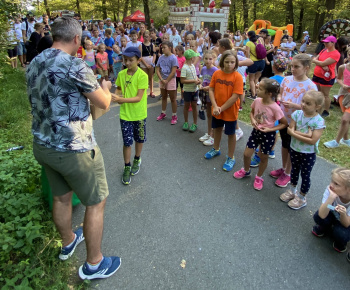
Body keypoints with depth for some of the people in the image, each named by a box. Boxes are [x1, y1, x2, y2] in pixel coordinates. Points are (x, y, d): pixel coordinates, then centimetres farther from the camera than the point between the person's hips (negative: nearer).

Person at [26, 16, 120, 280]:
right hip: (74, 150, -8)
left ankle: (68, 242, 49)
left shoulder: (34, 64, 6)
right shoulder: (74, 65, -18)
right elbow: (104, 103, -10)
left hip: (42, 145, 8)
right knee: (97, 203, 9)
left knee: (61, 197, 25)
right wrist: (105, 86, 11)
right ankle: (94, 264, 25)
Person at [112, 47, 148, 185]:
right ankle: (127, 167, 22)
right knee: (127, 141, 6)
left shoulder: (142, 76, -15)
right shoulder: (121, 74, -1)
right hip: (125, 114, 2)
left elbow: (139, 97, -20)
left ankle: (137, 160, 41)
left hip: (139, 114, -2)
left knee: (139, 139, 16)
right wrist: (117, 97, -8)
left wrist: (122, 99, -30)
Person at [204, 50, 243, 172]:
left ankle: (231, 158, 26)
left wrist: (221, 108, -18)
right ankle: (216, 149, 47)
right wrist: (215, 106, -18)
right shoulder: (217, 73, -5)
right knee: (217, 129, 23)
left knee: (230, 134, 10)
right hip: (216, 110, 4)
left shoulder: (237, 76, -16)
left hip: (230, 111, -4)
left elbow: (235, 97, -20)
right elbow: (211, 90, -6)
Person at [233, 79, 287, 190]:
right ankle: (246, 171, 40)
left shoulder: (275, 108, -24)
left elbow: (285, 123, -13)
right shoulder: (257, 101, -11)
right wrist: (252, 120, -10)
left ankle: (259, 177, 38)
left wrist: (270, 129, -21)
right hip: (256, 131, 4)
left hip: (268, 135, -4)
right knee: (247, 154, 9)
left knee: (263, 157, 14)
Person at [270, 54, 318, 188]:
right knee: (284, 144, 20)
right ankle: (283, 168, 40)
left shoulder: (310, 86, -18)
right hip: (283, 119, 5)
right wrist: (279, 99, -12)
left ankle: (287, 174, 29)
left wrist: (294, 105, -29)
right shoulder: (287, 79, -2)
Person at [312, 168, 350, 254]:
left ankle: (341, 243, 8)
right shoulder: (330, 189, -31)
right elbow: (322, 215, -36)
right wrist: (331, 197, -46)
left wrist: (343, 213, -47)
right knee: (318, 217, -26)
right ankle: (325, 228, 11)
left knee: (340, 233, -30)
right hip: (334, 214, 2)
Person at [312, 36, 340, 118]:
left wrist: (315, 60, -7)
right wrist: (322, 66, -15)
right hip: (316, 75, 7)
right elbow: (314, 59, 2)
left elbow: (323, 63, -23)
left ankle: (326, 112, 14)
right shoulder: (324, 50, 8)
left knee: (325, 95, 1)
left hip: (326, 77, -7)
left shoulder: (336, 54, -15)